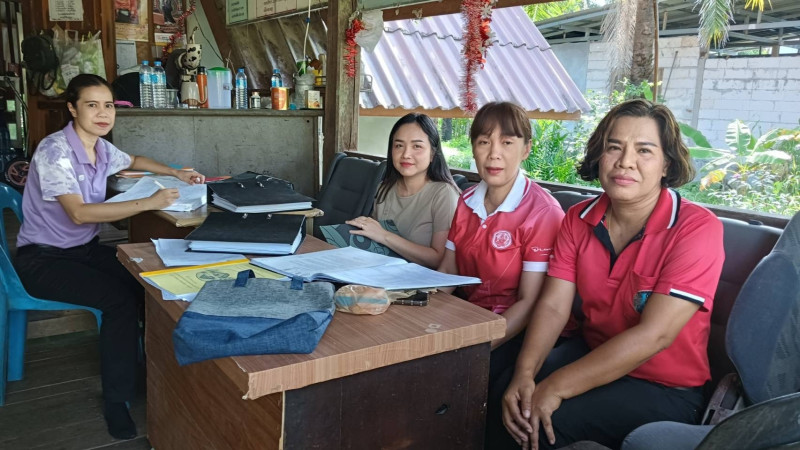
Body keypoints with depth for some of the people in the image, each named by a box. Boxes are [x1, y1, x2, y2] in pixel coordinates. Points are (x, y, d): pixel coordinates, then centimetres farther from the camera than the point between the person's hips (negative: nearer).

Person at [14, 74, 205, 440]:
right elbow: (79, 213, -32)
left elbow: (134, 161, 25)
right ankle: (117, 401, -13)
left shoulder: (101, 147, 1)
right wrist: (148, 203, -37)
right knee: (121, 298, -25)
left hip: (84, 248, 7)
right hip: (43, 258, -7)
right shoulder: (55, 151, -22)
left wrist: (175, 173, 9)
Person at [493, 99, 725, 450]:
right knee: (503, 398, -16)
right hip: (592, 354, 5)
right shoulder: (578, 220, -1)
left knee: (544, 422, -24)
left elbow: (654, 335, -26)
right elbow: (553, 307, -7)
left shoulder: (696, 228, -20)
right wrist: (524, 375, -25)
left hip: (664, 387, -4)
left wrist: (555, 387, -28)